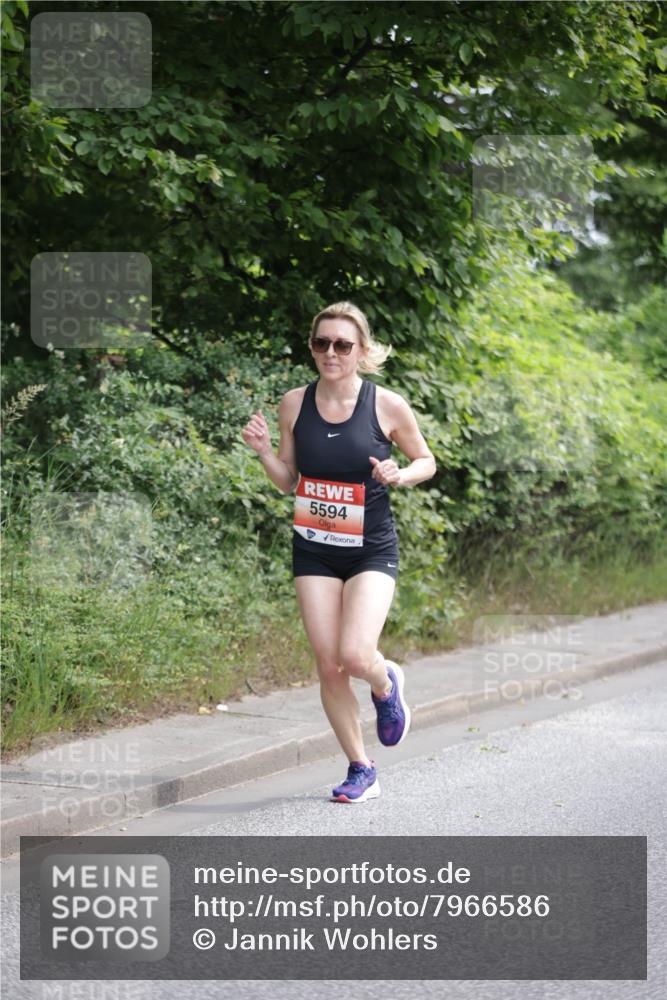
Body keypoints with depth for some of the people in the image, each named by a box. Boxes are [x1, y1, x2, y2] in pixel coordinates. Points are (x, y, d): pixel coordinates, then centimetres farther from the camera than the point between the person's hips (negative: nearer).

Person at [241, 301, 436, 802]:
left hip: (372, 549, -3)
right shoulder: (295, 404, -1)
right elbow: (288, 481, 8)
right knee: (328, 666, -1)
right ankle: (361, 770, 16)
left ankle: (387, 682, 18)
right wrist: (263, 449, -10)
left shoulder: (388, 405, -9)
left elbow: (427, 461, 5)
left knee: (355, 654, -20)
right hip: (314, 551, 3)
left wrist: (398, 475, -16)